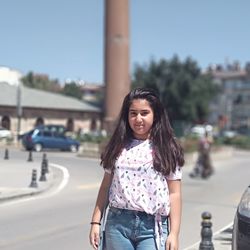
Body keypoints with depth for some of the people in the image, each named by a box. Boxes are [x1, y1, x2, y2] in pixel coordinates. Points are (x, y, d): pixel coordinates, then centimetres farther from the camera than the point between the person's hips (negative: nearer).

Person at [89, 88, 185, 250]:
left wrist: (174, 233, -6)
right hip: (118, 223, 3)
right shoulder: (118, 147, 8)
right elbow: (106, 186, 11)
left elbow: (174, 193, -1)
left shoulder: (166, 149, 0)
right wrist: (96, 222, 7)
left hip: (152, 226, -3)